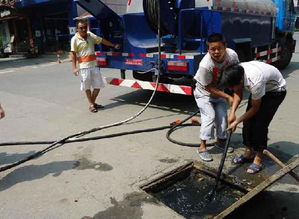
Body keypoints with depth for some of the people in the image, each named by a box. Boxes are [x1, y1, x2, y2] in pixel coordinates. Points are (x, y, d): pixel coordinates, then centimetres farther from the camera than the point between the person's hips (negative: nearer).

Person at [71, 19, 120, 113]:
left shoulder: (91, 35, 7)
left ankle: (93, 102, 25)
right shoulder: (75, 39, -7)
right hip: (84, 66, -5)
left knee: (98, 85, 8)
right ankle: (91, 104, 17)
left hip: (94, 65, 5)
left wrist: (114, 45, 23)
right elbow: (73, 54, -9)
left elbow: (102, 40, 17)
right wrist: (74, 67, -17)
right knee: (87, 87, 4)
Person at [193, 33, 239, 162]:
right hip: (204, 93, -5)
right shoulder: (205, 65, -37)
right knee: (209, 116, -15)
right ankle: (202, 147, -3)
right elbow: (208, 87, -25)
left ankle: (221, 141, 28)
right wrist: (227, 97, -25)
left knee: (222, 115, 5)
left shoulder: (232, 55, -24)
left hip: (219, 91, 5)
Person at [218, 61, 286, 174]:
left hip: (276, 91, -7)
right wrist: (232, 112, -17)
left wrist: (236, 122, -20)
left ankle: (258, 159, 2)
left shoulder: (255, 82, -42)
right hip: (261, 87, 7)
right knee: (248, 120, 3)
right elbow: (238, 93, -6)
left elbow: (255, 108, -25)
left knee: (260, 123, -12)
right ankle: (248, 153, 18)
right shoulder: (237, 72, -24)